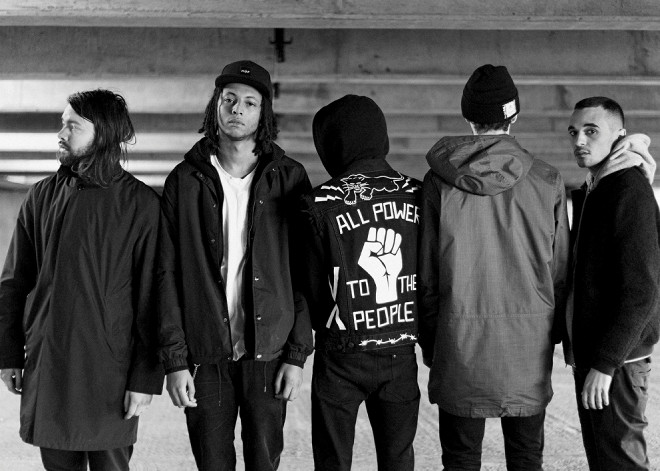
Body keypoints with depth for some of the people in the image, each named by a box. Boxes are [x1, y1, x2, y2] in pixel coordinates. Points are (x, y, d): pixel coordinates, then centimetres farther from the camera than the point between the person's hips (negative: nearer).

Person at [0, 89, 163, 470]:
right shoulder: (43, 196, 6)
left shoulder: (142, 205, -6)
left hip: (110, 369, -3)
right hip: (45, 366, 4)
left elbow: (152, 299, -7)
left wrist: (146, 378, -10)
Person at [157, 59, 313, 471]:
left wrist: (297, 354, -5)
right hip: (204, 357, 0)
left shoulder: (288, 178, 2)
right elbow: (168, 275, 0)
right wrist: (175, 360, -6)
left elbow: (303, 274, 1)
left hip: (268, 355, 0)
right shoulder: (185, 181, 3)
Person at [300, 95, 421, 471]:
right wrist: (410, 328, 12)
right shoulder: (416, 196, -1)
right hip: (401, 354, 3)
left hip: (341, 357, -3)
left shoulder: (323, 203, -11)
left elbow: (312, 285, -5)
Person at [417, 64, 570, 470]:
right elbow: (560, 270, 2)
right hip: (527, 345, 1)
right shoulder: (547, 182, -4)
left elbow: (426, 273, -1)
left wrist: (430, 344, 9)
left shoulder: (439, 182, -6)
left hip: (459, 345, -1)